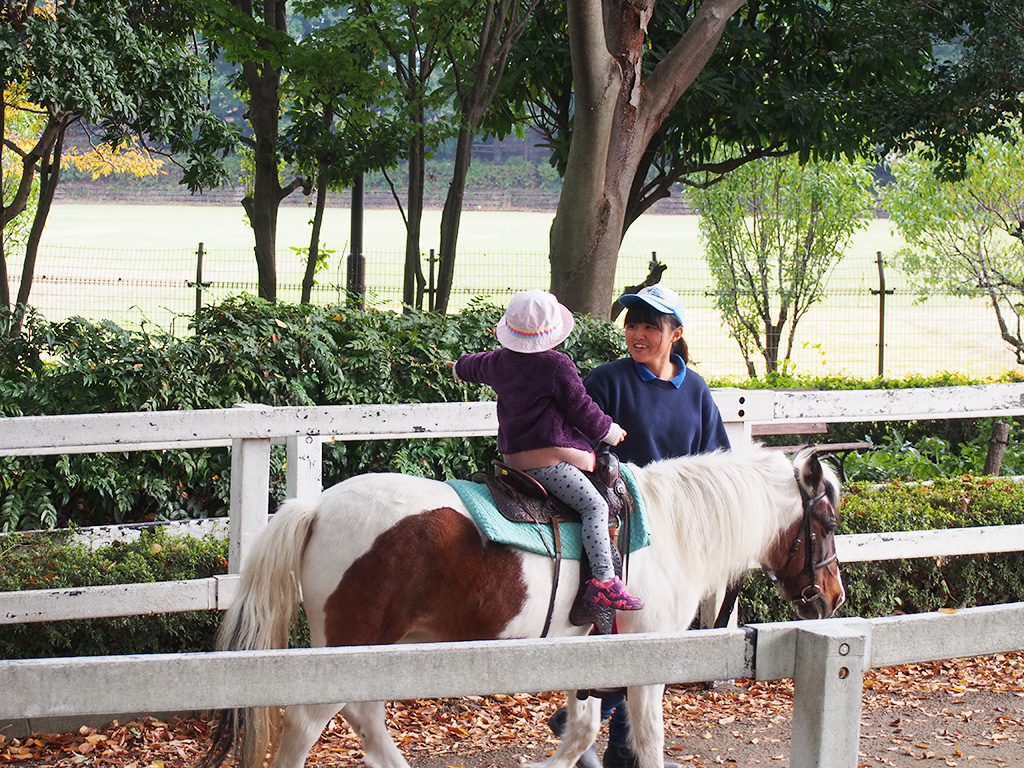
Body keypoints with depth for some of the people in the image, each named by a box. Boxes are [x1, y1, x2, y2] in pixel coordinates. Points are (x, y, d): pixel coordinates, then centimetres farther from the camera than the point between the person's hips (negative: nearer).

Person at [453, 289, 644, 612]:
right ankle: (603, 579, -27)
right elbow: (583, 411, -5)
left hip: (513, 456, 9)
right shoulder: (558, 365, -10)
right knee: (595, 505, -14)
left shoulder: (499, 362, 12)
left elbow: (474, 367, 37)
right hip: (548, 458, -9)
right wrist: (609, 431, 14)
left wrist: (462, 366, 62)